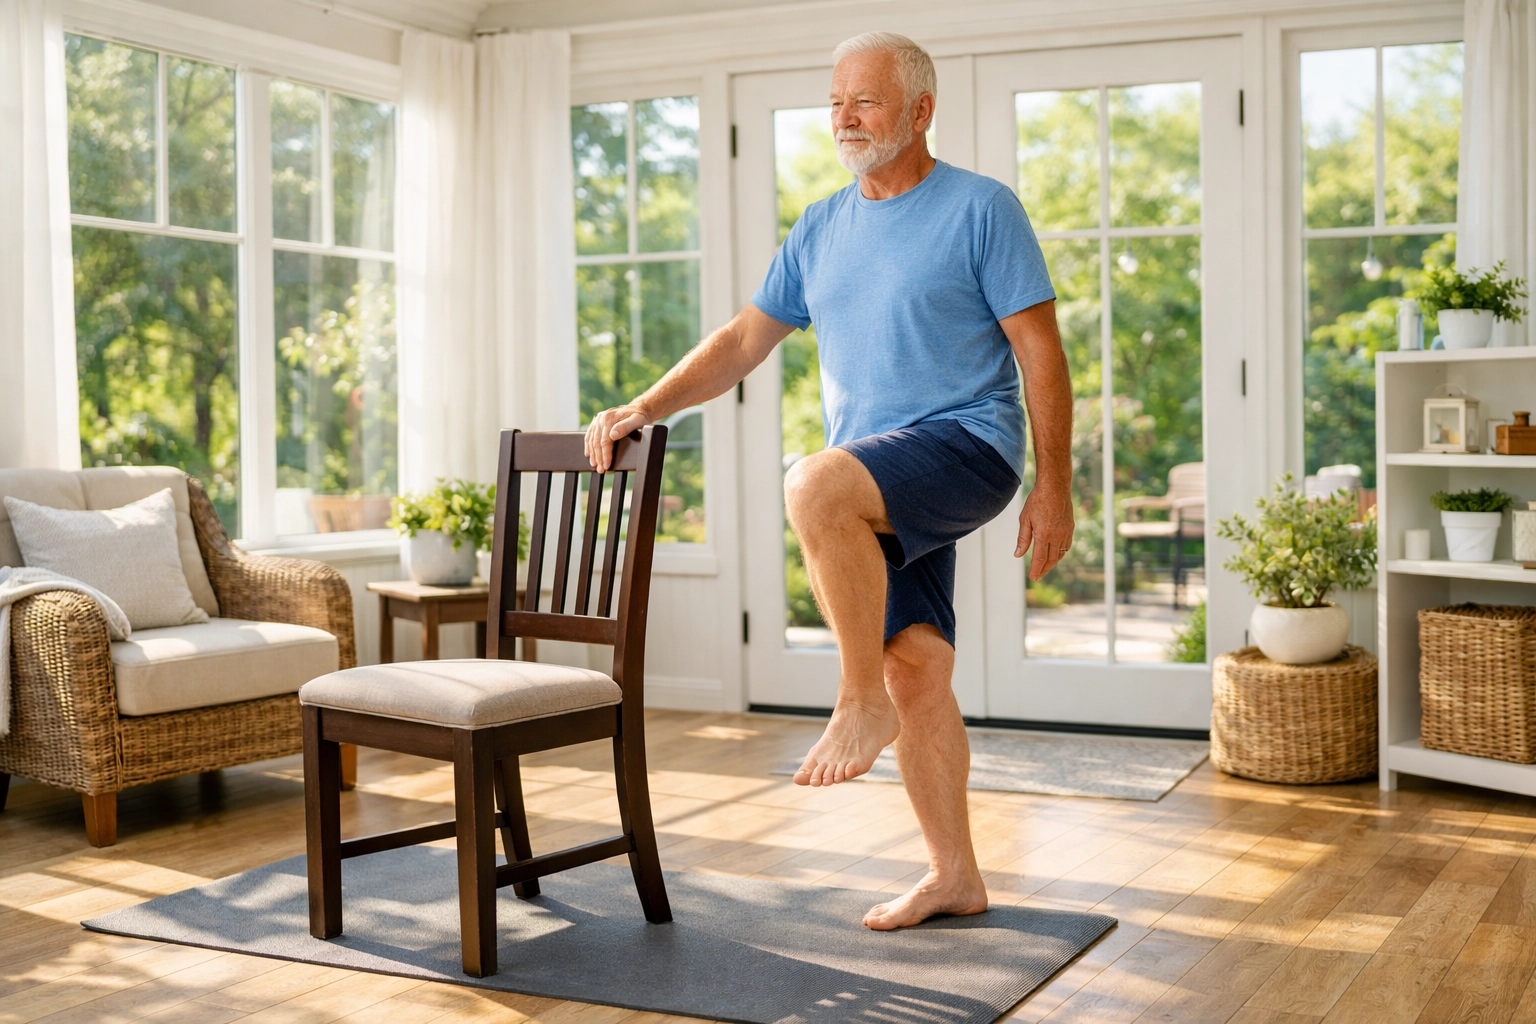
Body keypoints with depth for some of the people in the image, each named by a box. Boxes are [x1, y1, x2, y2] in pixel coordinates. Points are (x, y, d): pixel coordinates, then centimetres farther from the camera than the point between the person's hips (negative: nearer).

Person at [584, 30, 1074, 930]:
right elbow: (745, 341, 15)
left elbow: (1041, 352, -6)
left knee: (817, 485, -33)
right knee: (916, 668, 5)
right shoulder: (821, 230, 15)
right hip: (877, 491, 7)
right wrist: (643, 410, 3)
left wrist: (1055, 487, -10)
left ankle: (863, 702, -19)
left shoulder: (981, 208, -4)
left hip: (966, 444, -6)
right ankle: (954, 876, 15)